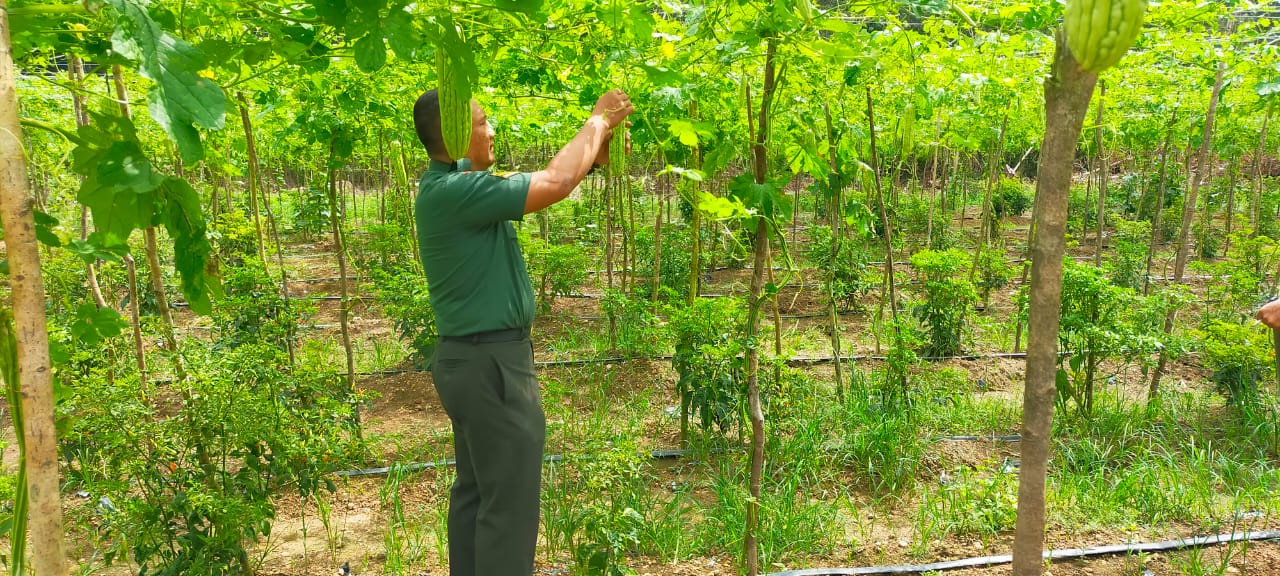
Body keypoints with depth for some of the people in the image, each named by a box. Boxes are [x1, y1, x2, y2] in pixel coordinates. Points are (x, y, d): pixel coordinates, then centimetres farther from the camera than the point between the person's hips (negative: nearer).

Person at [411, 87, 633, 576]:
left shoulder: (456, 180, 9)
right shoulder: (452, 191, -22)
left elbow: (543, 182, 14)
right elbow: (555, 184, -25)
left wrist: (595, 153, 0)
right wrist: (598, 121, -10)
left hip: (472, 359, 10)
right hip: (491, 364, -10)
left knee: (475, 493, 18)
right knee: (509, 504, -2)